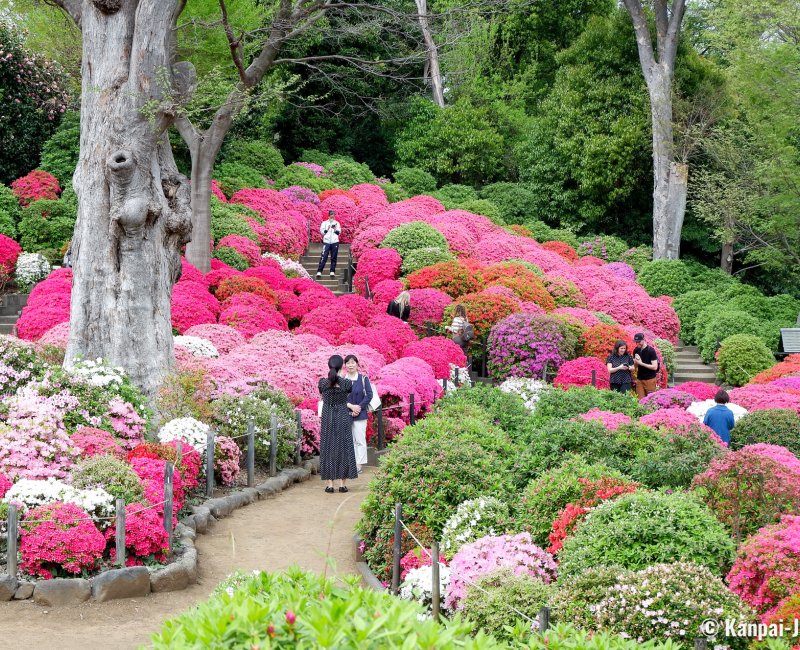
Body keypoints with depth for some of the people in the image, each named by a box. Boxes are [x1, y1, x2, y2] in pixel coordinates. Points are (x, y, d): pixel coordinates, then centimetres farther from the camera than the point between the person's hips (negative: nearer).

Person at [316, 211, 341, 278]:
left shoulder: (337, 223, 14)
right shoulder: (324, 223, 11)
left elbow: (339, 232, 6)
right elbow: (322, 231, 2)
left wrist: (335, 229, -12)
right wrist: (327, 229, -14)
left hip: (335, 242, 2)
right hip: (326, 242, -2)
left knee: (334, 258, 2)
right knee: (323, 257, -10)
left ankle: (332, 272, 6)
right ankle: (319, 271, -12)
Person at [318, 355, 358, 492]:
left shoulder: (322, 382, -6)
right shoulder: (347, 383, -10)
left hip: (327, 417, 1)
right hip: (343, 417, -1)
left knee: (328, 448, 6)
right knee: (343, 448, 5)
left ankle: (330, 484, 3)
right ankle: (342, 483, 4)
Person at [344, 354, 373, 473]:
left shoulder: (363, 379, 1)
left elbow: (369, 395, -3)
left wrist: (359, 408, -12)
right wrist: (351, 406, -12)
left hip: (360, 414, -2)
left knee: (360, 440, -1)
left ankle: (359, 464, 4)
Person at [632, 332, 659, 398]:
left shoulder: (651, 350, -10)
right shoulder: (636, 350, 6)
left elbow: (655, 367, -15)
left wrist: (641, 363, -18)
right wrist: (636, 362, -10)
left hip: (650, 379, -5)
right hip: (639, 379, 5)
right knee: (640, 400, -1)